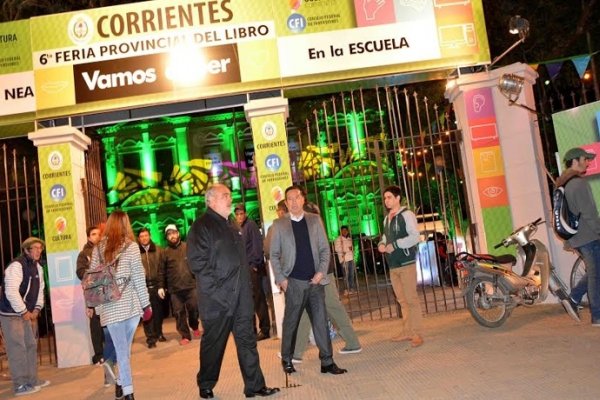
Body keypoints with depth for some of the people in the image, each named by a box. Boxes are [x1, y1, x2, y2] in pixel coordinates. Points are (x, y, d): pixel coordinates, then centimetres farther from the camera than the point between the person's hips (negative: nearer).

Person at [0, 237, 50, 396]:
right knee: (17, 349, -5)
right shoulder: (16, 265, -19)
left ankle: (32, 380, 23)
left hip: (28, 313, 9)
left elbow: (40, 289, 14)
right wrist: (23, 312, -20)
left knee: (31, 346, 13)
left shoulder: (37, 267, 8)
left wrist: (36, 309, 1)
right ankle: (20, 386, 2)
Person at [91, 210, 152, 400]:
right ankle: (122, 384, 23)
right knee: (126, 349, 13)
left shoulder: (98, 248, 6)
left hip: (109, 307, 2)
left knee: (121, 350, 6)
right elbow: (138, 278, -4)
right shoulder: (131, 246, -2)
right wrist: (146, 304, 1)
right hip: (130, 304, -1)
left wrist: (94, 304, 14)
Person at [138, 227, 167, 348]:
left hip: (156, 284, 3)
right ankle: (150, 338, 6)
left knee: (158, 311, 10)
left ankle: (158, 333, 27)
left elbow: (162, 266, 6)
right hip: (143, 285, -3)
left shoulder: (157, 250, 8)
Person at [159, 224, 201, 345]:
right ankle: (185, 335, 18)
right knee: (179, 313, 5)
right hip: (174, 288, 1)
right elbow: (162, 271, 6)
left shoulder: (188, 247, 5)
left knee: (194, 308, 2)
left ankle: (195, 326, 31)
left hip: (191, 285, -1)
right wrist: (161, 286, 1)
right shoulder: (165, 252, 7)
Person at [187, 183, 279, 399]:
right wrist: (215, 289, -19)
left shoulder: (232, 226, 17)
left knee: (247, 341, 9)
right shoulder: (201, 226, -8)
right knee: (213, 344, 8)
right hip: (217, 299, -7)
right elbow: (198, 262, -17)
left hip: (241, 297, 7)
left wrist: (245, 283, 15)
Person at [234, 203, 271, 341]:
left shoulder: (251, 225, -6)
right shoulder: (240, 228, 16)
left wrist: (255, 264, -14)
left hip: (253, 267, -7)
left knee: (258, 298, -4)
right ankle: (251, 328, 17)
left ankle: (264, 329, 2)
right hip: (246, 267, 7)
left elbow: (257, 245, -13)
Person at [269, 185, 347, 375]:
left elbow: (325, 249, 7)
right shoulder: (279, 224, 3)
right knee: (290, 322, 7)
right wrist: (281, 278, -5)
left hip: (315, 281, 2)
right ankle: (287, 360, 23)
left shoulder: (315, 220, 8)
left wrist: (321, 271, -5)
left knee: (321, 321, 2)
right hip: (293, 282, -2)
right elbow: (274, 254, 3)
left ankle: (327, 362, 8)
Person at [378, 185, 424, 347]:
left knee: (411, 299, -6)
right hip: (393, 265, 7)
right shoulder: (387, 218, 18)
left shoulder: (406, 214, -5)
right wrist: (381, 244, 4)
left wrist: (394, 245, -17)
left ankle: (416, 333, -1)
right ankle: (407, 331, 17)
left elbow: (415, 237, -15)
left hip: (406, 263, -7)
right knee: (402, 300, 10)